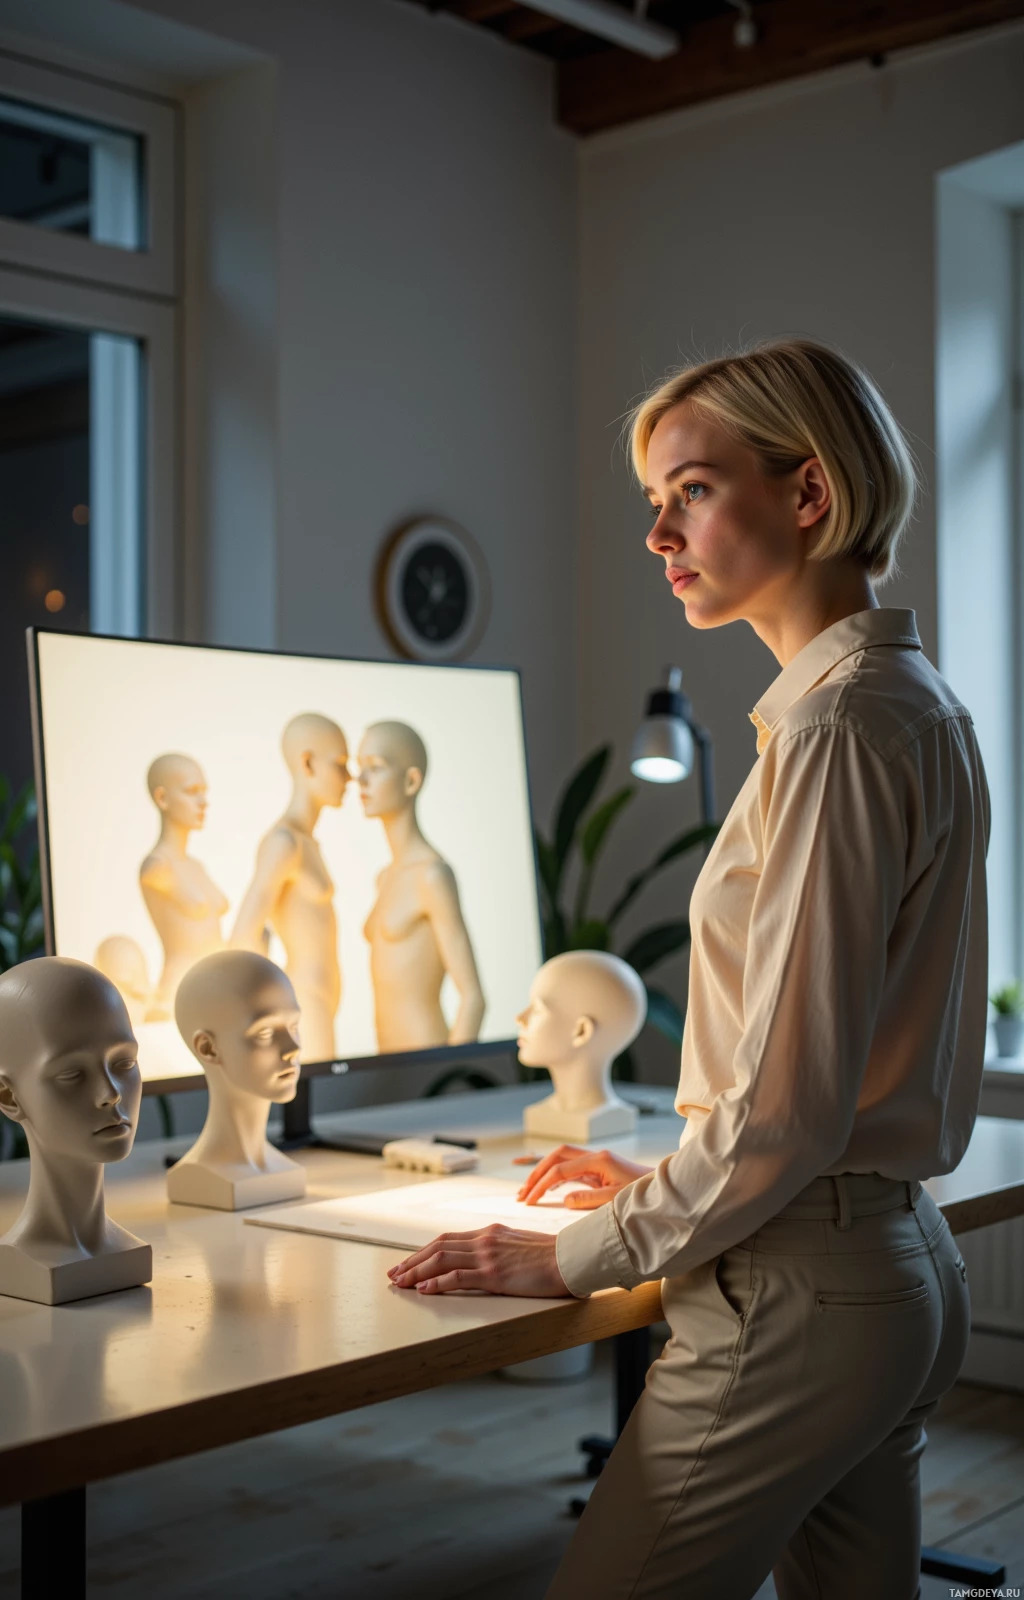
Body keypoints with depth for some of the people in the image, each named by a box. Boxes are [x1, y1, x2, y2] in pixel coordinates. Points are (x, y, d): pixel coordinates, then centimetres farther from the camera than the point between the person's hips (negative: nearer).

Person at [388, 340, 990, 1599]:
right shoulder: (921, 705, 12)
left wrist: (580, 1255, -10)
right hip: (905, 1269, 10)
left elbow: (786, 1103, -20)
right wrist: (662, 1187, 19)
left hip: (802, 1295, -10)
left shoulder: (838, 720, -17)